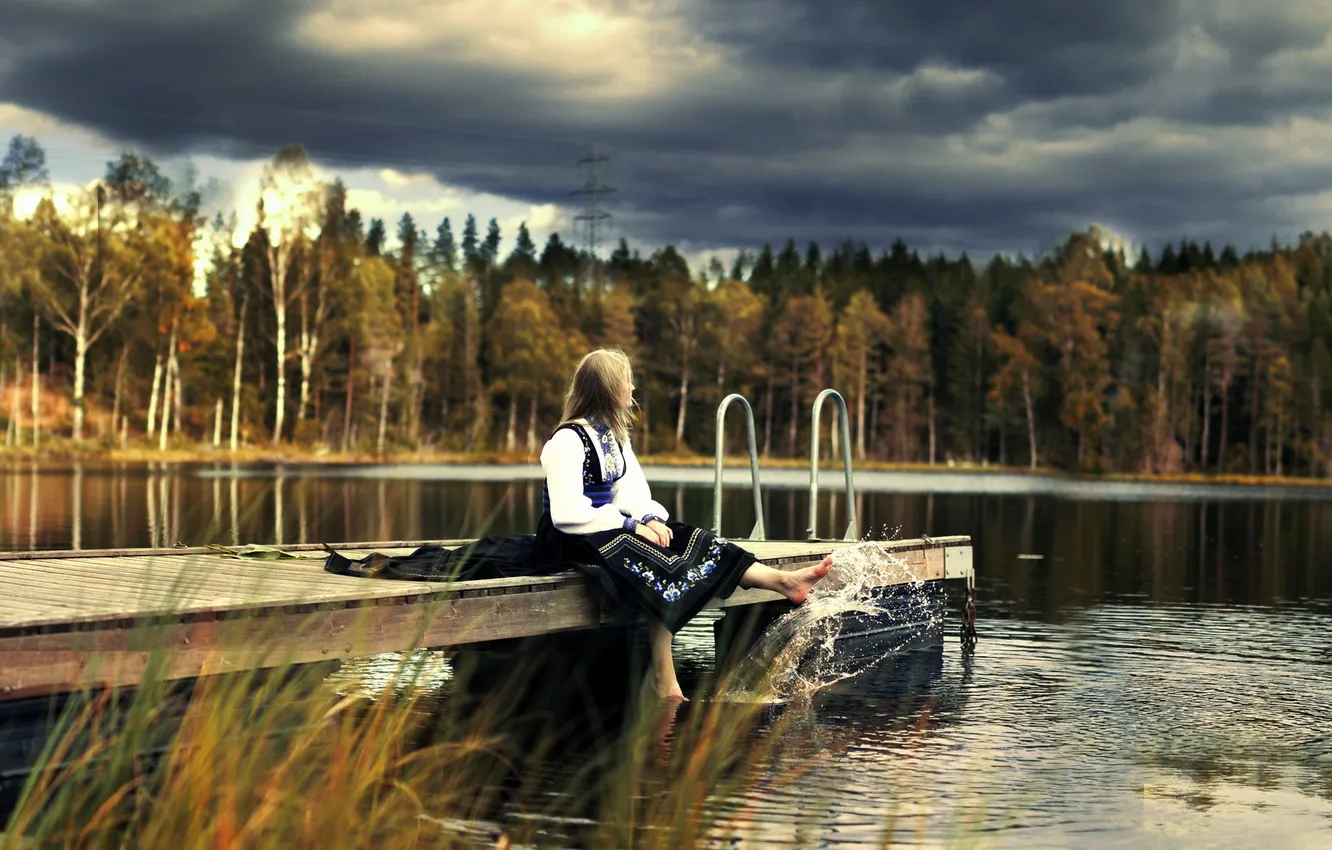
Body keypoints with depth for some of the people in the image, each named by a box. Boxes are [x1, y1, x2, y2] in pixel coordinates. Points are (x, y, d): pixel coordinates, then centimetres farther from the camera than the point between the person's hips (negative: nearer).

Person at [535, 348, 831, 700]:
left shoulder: (613, 434, 12)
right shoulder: (568, 441, -17)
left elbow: (631, 492, 7)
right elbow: (567, 515, -25)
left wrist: (650, 519, -17)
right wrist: (632, 526, -24)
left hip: (607, 524, 8)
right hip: (570, 539, -8)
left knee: (692, 540, -12)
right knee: (653, 562, -33)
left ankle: (784, 581, -21)